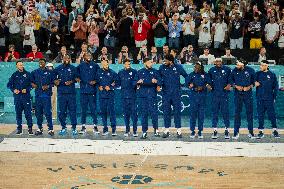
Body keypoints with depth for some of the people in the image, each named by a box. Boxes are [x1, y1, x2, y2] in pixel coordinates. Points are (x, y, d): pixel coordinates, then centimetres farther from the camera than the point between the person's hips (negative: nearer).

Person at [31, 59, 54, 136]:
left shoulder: (49, 72, 5)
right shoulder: (34, 72, 13)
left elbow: (53, 82, 5)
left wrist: (48, 86, -10)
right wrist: (32, 84, 2)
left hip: (46, 95, -3)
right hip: (38, 95, 3)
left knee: (47, 112, -10)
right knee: (38, 113, 7)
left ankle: (50, 129, -8)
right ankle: (40, 128, 16)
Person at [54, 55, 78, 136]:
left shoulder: (73, 68, 10)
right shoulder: (58, 69, 11)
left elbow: (76, 78, 13)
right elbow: (54, 78, 16)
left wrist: (71, 82, -4)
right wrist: (55, 81, -5)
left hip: (71, 93, -1)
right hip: (61, 93, 1)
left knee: (72, 110, -4)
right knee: (62, 111, 3)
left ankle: (74, 128, -1)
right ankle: (63, 128, 11)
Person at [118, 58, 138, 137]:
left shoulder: (134, 72, 5)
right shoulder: (120, 73, 13)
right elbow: (118, 83, 18)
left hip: (133, 95, -2)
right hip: (124, 96, 3)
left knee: (134, 112, -6)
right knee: (126, 113, 6)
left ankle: (135, 130, -3)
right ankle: (127, 130, 13)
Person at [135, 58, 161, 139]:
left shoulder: (155, 71, 12)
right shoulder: (140, 72, 14)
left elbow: (159, 81, -1)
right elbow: (135, 82, 6)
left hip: (152, 95, -1)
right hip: (142, 95, 1)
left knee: (154, 112, -9)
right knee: (143, 113, 0)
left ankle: (156, 130, 1)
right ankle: (144, 132, 4)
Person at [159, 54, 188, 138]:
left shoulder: (178, 67, -1)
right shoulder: (162, 67, 2)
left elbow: (186, 76, 8)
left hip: (176, 93, -1)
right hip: (166, 93, 2)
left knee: (177, 111, 0)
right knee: (166, 111, 4)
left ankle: (178, 130, 5)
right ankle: (166, 130, 11)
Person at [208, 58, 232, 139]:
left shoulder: (227, 69, 3)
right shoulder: (211, 70, 9)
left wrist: (229, 84, -5)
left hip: (224, 93, -2)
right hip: (215, 94, 2)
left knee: (225, 111, -2)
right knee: (215, 112, 1)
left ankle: (227, 130, 5)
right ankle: (215, 131, 6)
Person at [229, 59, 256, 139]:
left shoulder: (250, 70, -4)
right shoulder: (234, 71, -2)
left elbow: (254, 80, 7)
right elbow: (231, 80, 9)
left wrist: (250, 86, -8)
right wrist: (236, 86, -6)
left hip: (248, 93, 0)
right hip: (238, 94, 1)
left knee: (249, 112, 2)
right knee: (237, 112, 0)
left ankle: (251, 131, 12)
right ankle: (236, 132, 5)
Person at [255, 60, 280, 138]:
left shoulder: (272, 75, 4)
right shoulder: (258, 74, 8)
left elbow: (276, 86, 6)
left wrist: (274, 97, 1)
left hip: (269, 98, -1)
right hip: (260, 98, 1)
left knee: (272, 114, -3)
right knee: (260, 115, 3)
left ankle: (274, 130, 6)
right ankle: (261, 131, 8)